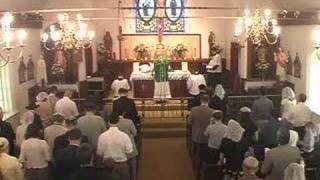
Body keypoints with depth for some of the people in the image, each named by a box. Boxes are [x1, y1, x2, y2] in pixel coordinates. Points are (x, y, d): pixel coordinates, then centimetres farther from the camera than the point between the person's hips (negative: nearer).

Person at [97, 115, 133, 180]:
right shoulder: (124, 136, -17)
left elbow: (99, 153, -6)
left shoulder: (102, 136, -11)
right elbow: (130, 152, -16)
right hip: (122, 165, -2)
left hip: (107, 165, 2)